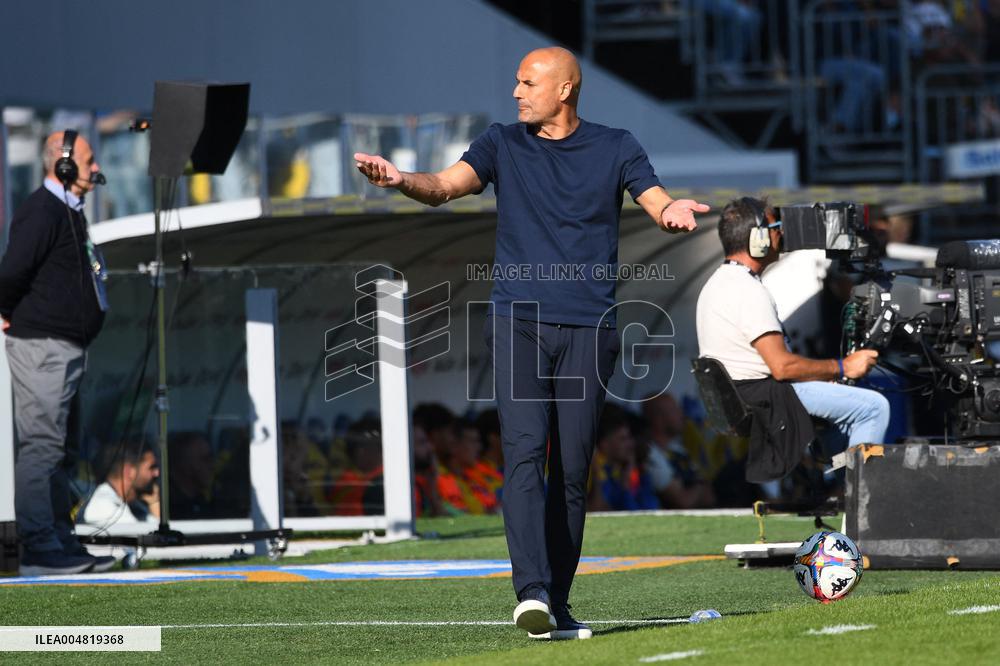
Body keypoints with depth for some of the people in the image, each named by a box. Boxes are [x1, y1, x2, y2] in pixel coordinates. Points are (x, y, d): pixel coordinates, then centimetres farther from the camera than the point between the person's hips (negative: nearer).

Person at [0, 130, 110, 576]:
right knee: (41, 446, -10)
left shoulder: (67, 212, 17)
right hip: (42, 344, -10)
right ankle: (39, 550, -11)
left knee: (50, 448, 13)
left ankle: (61, 543, 18)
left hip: (64, 348, 10)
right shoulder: (42, 211, -15)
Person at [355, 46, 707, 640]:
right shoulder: (504, 145, 10)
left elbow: (657, 202, -3)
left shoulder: (615, 148, 8)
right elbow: (445, 186, -4)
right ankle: (531, 592, -26)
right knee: (525, 454, -16)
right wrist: (400, 180, -26)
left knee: (573, 470, 1)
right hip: (518, 322, 0)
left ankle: (557, 606, 10)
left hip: (589, 328, 0)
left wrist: (674, 210, -28)